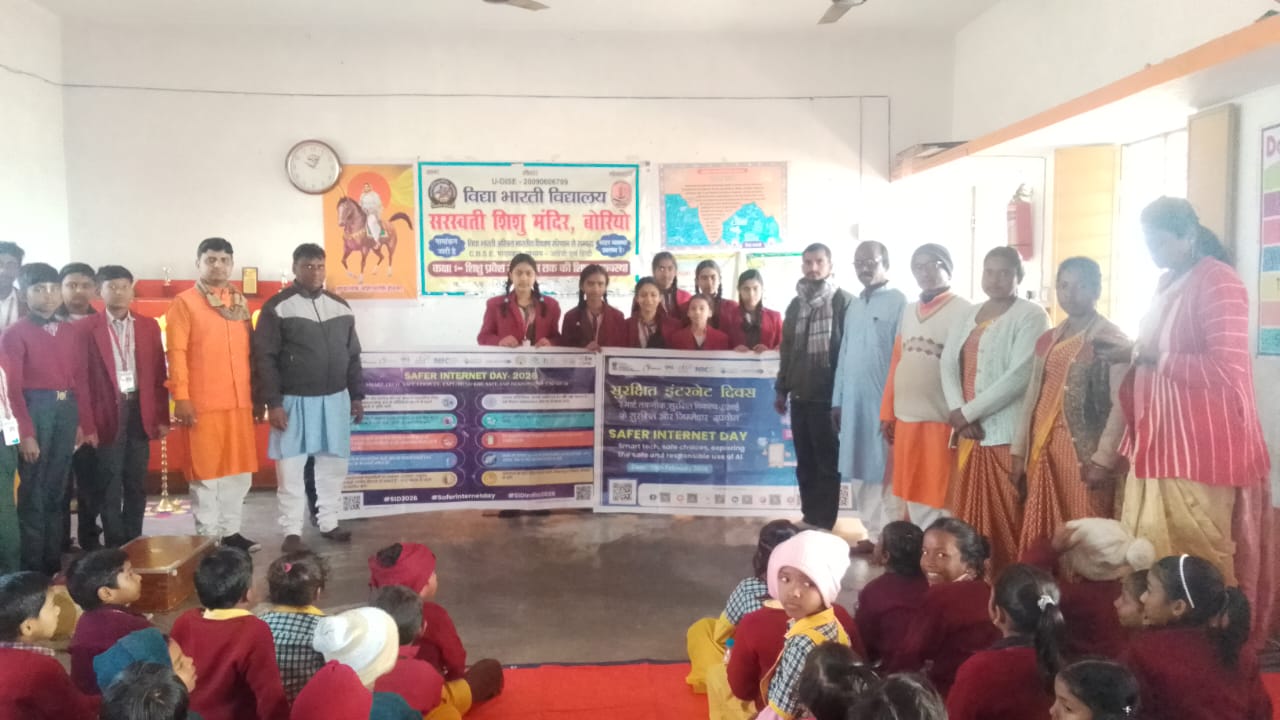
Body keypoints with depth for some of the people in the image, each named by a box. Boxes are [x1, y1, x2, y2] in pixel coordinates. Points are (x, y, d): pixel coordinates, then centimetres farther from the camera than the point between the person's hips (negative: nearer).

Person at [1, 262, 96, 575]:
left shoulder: (68, 332, 12)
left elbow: (79, 379, 10)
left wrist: (86, 424, 6)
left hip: (66, 411, 5)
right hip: (34, 409, -5)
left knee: (58, 490, 11)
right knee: (33, 492, 1)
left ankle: (54, 564, 20)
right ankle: (32, 570, 10)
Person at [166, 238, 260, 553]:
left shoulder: (240, 301, 14)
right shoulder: (185, 302, -2)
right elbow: (176, 353, -7)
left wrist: (257, 394, 13)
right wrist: (181, 398, -13)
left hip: (240, 400, 5)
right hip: (203, 402, -5)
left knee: (240, 470, 9)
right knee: (206, 471, 1)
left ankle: (231, 531, 20)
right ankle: (207, 536, 11)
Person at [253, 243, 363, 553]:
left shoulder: (341, 307, 8)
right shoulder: (277, 307, -6)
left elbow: (353, 355, 13)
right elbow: (264, 358, -9)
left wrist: (357, 396, 10)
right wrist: (272, 403, -14)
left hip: (335, 400, 4)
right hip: (294, 401, -4)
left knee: (333, 465, 10)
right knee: (290, 468, 1)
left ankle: (328, 523, 23)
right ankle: (292, 532, 11)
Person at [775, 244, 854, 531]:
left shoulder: (843, 301, -5)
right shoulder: (796, 304, 15)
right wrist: (781, 389, 16)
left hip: (828, 396, -6)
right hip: (800, 395, 6)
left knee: (827, 462, 3)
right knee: (805, 462, 11)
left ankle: (824, 523, 10)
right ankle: (809, 518, 20)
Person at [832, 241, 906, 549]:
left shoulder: (899, 302, -7)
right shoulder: (854, 307, 16)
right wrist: (837, 400, 14)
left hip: (884, 401, -7)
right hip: (853, 401, 7)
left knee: (886, 471, -1)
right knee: (859, 471, 10)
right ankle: (875, 533, 20)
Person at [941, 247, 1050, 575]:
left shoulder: (1031, 315, -4)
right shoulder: (970, 315, 17)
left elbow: (1019, 375, -15)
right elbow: (948, 364, 8)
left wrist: (968, 412, -13)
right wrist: (958, 412, -8)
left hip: (1006, 431, -6)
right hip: (968, 431, 6)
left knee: (1005, 517, -3)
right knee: (970, 513, 9)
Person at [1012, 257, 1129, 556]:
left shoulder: (1112, 339, -3)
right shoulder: (1047, 341, 15)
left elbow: (1120, 403, -9)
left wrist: (1104, 459, -16)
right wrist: (1019, 452, 10)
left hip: (1086, 452, -6)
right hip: (1044, 450, 6)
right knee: (1041, 537, 7)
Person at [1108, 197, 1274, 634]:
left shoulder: (1218, 282, -12)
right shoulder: (1168, 284, 15)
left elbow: (1227, 369, -20)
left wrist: (1154, 357, -16)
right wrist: (1133, 354, 8)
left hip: (1201, 447, -8)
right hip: (1161, 441, 8)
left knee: (1198, 558, -2)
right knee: (1150, 551, 9)